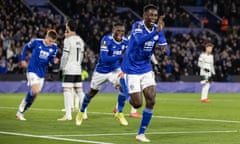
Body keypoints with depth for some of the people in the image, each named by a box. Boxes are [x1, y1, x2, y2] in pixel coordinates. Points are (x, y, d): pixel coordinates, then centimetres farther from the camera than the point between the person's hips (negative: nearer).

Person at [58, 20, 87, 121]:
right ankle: (84, 113, 12)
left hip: (69, 70, -7)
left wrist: (62, 67, -1)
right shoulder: (80, 40, 12)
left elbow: (65, 55, -11)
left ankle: (68, 115, -11)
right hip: (78, 69, 7)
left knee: (67, 90, -7)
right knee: (79, 91, 11)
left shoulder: (68, 40, -9)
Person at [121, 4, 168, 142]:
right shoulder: (137, 26, -18)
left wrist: (163, 48, -26)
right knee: (137, 103, -7)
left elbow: (165, 49, -2)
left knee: (151, 101, -8)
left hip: (146, 70, 5)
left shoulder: (158, 29, -1)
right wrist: (156, 31, -51)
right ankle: (130, 99, 31)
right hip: (132, 70, -5)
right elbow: (139, 40, -38)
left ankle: (141, 134, 4)